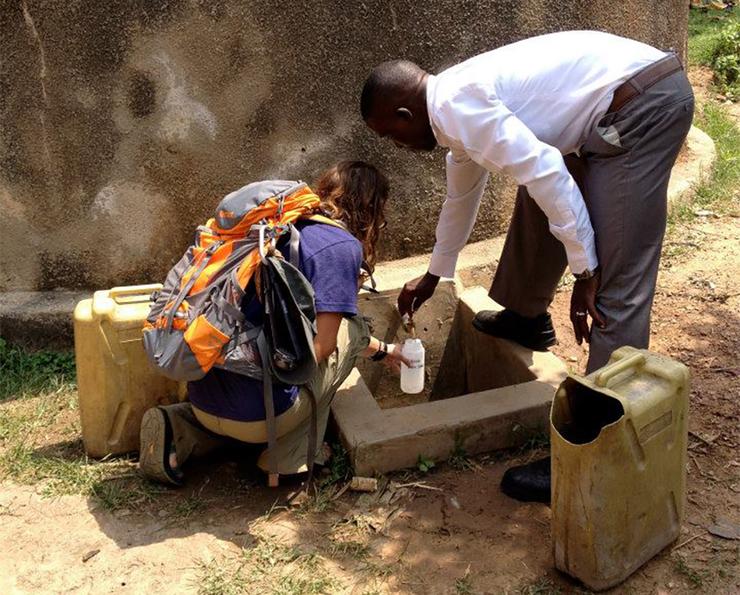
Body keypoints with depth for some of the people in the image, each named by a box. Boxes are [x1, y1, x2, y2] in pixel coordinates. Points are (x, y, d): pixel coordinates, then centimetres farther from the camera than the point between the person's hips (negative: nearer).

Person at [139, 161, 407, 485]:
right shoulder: (343, 246, -8)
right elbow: (322, 343, -13)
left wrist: (381, 350, 38)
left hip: (202, 400, 7)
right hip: (255, 416, -7)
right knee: (351, 326, 12)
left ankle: (181, 430, 15)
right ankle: (291, 456, 9)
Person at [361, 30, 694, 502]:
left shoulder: (455, 106, -13)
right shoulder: (459, 108, 18)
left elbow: (545, 172, -22)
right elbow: (462, 195, 33)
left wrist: (583, 270, -16)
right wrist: (434, 275, 44)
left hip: (644, 104, -11)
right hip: (624, 102, 11)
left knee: (615, 286, -12)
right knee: (538, 199, 25)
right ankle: (526, 317, 45)